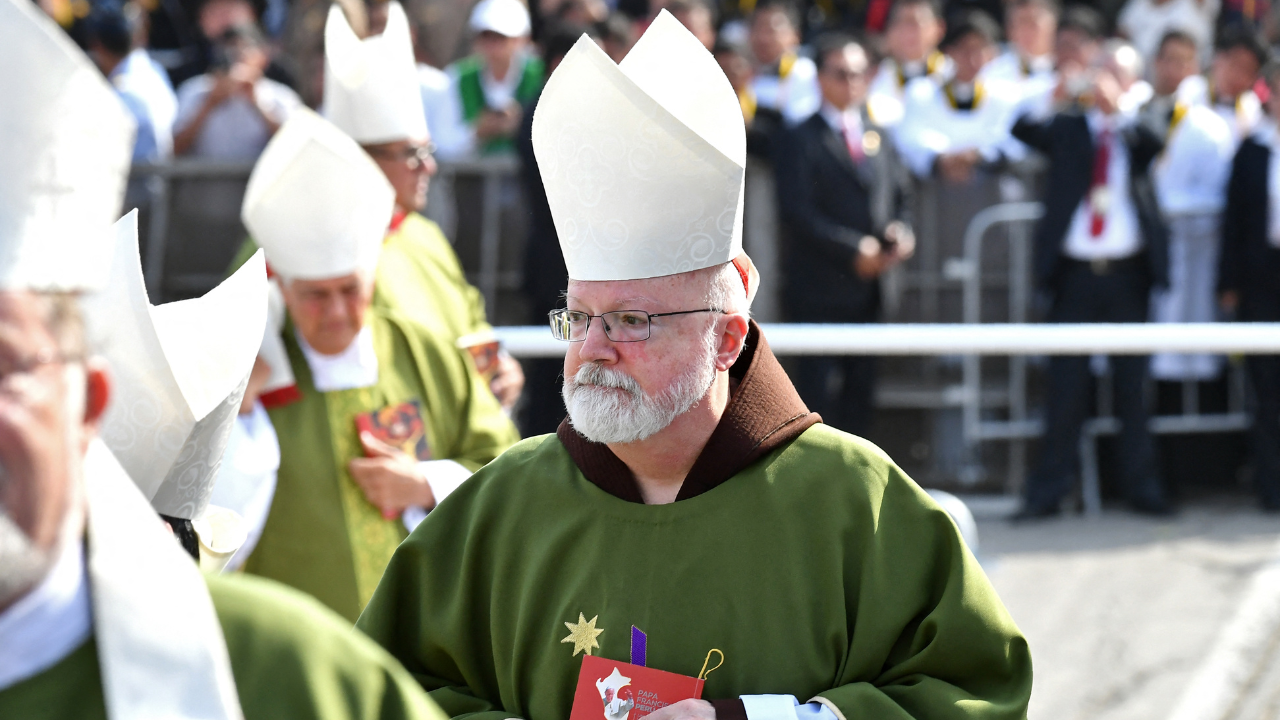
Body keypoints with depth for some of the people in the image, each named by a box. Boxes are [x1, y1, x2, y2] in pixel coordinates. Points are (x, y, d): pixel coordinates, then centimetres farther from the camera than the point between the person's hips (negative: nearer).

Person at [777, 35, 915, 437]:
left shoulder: (878, 137, 14)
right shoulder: (803, 141, -6)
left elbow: (900, 195, 18)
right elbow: (796, 212, -14)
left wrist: (900, 233, -5)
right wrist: (853, 249, -17)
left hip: (868, 287, 6)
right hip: (818, 288, -6)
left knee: (860, 388, 9)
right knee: (816, 387, -6)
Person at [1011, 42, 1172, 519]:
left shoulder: (1139, 133, 7)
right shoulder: (1067, 128, 9)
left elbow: (1159, 143, -13)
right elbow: (1021, 128, -4)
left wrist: (1118, 104, -22)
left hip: (1127, 274, 0)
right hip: (1075, 271, 0)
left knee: (1132, 385, 4)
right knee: (1065, 386, 1)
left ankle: (1142, 486, 12)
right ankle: (1048, 491, 5)